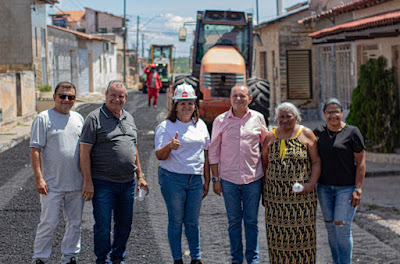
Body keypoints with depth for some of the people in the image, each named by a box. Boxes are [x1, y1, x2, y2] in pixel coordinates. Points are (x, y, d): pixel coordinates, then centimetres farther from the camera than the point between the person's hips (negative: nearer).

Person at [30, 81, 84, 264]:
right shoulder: (43, 118, -4)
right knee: (49, 223, -2)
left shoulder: (78, 118, 13)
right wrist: (39, 178, -15)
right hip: (52, 184, -5)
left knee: (75, 223, 10)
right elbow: (35, 150, -8)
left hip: (76, 184, 5)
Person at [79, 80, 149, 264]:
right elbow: (84, 152, -11)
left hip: (127, 183, 6)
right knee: (103, 226, -1)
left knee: (124, 225, 14)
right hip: (103, 184, -6)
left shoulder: (129, 118, 13)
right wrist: (88, 182, -16)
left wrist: (140, 175, 16)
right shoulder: (95, 118, -7)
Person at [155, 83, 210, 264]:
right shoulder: (166, 126, -4)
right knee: (176, 221, 3)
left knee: (192, 222, 8)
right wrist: (170, 146, -31)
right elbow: (160, 156, -10)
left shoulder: (200, 125, 11)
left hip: (195, 180, 4)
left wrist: (207, 180, 15)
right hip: (173, 179, -4)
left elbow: (205, 154, 17)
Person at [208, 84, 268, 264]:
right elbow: (213, 151, 5)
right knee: (234, 221, 7)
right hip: (229, 178, 0)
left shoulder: (258, 118, 3)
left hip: (253, 178, 0)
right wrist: (215, 178, 2)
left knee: (251, 221, 6)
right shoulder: (221, 120, 1)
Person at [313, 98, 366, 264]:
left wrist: (357, 189, -11)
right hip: (324, 187, 4)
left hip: (346, 188, -4)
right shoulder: (319, 132, 6)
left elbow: (361, 162, -5)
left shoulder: (352, 132, -6)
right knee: (331, 228, 8)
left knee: (342, 227, -10)